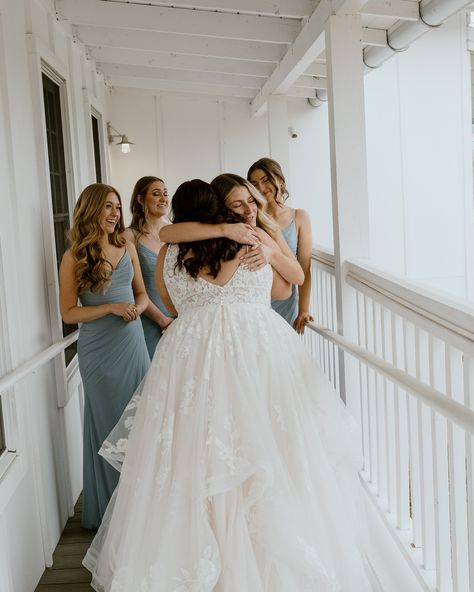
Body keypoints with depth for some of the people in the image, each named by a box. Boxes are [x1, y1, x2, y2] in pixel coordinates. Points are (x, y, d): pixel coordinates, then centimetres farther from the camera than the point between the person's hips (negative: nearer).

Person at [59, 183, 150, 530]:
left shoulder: (127, 248, 6)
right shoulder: (74, 258, -6)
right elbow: (69, 313, -8)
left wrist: (136, 309, -9)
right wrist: (111, 307, -19)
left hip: (133, 343, 4)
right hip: (99, 351, -4)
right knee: (109, 426, 6)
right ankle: (110, 511, 23)